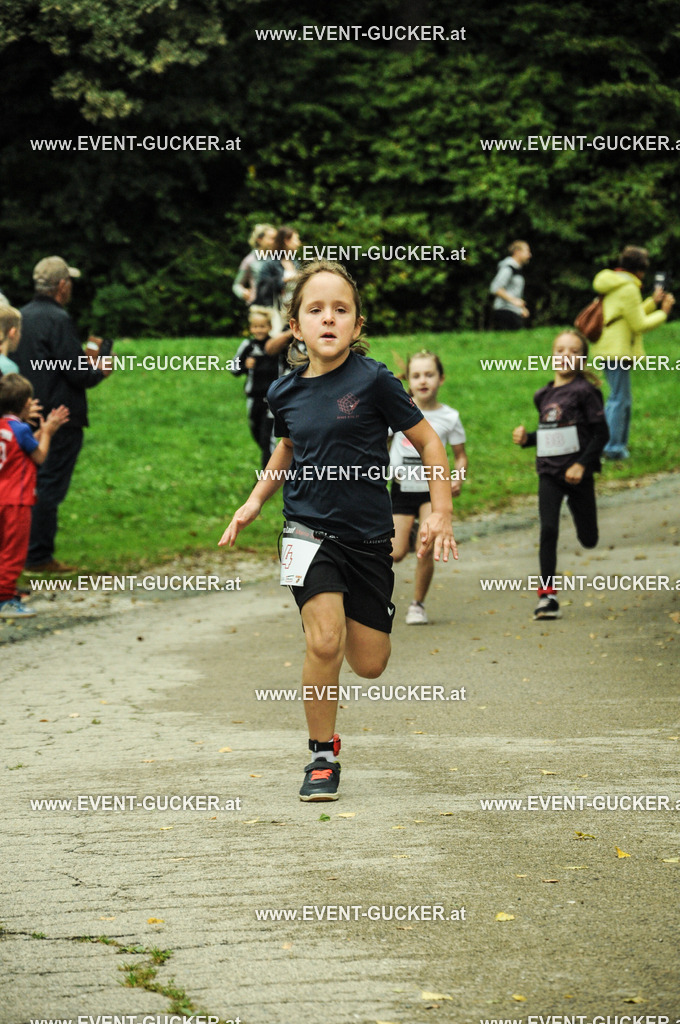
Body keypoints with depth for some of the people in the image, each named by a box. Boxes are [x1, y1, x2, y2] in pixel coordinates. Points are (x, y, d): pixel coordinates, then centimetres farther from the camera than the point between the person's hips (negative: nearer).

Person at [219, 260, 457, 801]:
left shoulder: (373, 380, -11)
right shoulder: (286, 392, 0)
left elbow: (428, 441, -1)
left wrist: (441, 513, -6)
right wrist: (256, 499, 14)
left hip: (367, 536, -1)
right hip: (309, 529, 1)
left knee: (370, 664, 5)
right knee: (324, 642, -19)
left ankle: (354, 616, 42)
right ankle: (323, 756, 0)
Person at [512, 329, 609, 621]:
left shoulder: (585, 391, -9)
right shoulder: (544, 395, 9)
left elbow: (601, 433, -10)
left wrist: (582, 464, -17)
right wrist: (526, 438, 2)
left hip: (577, 473, -4)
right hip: (549, 472, 4)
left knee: (588, 539, 6)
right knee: (548, 530, -9)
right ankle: (547, 596, -6)